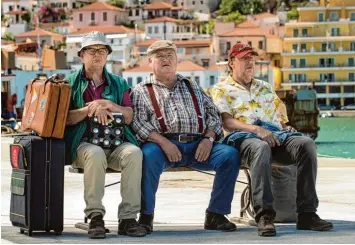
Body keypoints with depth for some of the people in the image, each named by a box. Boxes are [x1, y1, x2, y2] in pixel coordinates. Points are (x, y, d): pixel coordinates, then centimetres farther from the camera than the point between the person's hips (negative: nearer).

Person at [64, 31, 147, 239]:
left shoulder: (118, 83, 21)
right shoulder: (71, 83, 15)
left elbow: (129, 117, 9)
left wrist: (110, 105, -9)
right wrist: (91, 109, -12)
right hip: (83, 142, -2)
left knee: (134, 152, -32)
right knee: (95, 154, -39)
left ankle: (128, 218, -31)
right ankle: (95, 217, -33)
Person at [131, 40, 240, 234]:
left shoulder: (192, 87, 27)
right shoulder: (141, 91, 13)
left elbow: (213, 113, 21)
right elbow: (137, 122, -3)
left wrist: (208, 138, 0)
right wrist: (163, 141, -17)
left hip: (197, 145, 4)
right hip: (163, 144, -3)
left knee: (230, 154, -21)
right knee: (148, 155, -38)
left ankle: (216, 214, -11)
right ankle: (146, 216, -22)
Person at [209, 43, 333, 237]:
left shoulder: (265, 87, 33)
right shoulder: (221, 89, 14)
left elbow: (280, 114, 30)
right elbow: (227, 121, -2)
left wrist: (285, 126, 4)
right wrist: (256, 130, -18)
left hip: (277, 134, 5)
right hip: (244, 136, -5)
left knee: (306, 144, -29)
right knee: (261, 148, -43)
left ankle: (307, 213, -31)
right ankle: (264, 215, -48)